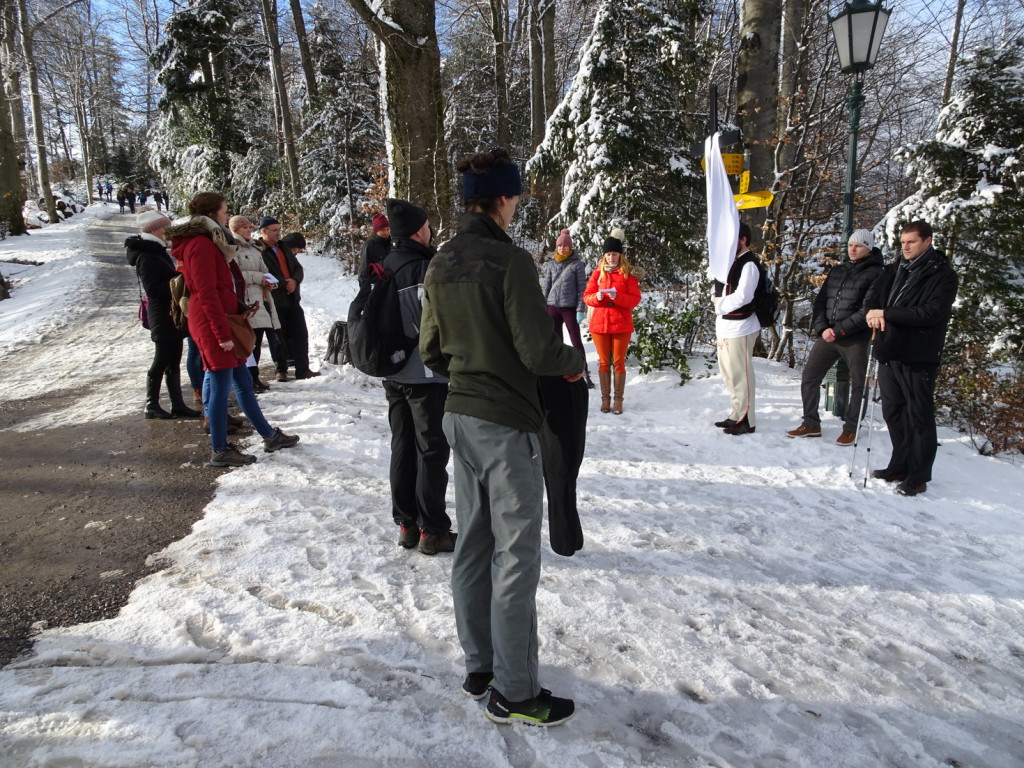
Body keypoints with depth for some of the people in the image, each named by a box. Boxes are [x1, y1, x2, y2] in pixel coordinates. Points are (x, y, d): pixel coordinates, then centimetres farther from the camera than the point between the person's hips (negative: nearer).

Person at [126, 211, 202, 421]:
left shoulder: (158, 252, 15)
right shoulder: (147, 256, -14)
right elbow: (152, 288, -20)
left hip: (171, 314, 9)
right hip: (162, 315, -9)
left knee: (173, 362, 10)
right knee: (161, 362, -1)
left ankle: (177, 405, 16)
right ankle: (152, 406, 10)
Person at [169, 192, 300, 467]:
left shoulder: (211, 241, 18)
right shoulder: (200, 244, -14)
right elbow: (206, 293, -20)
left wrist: (240, 313, 15)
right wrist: (222, 333, -21)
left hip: (224, 322, 10)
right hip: (213, 325, -10)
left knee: (243, 381, 14)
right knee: (221, 386, -4)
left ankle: (269, 436, 23)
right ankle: (219, 450, 6)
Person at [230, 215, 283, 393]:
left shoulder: (255, 248, 24)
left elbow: (263, 270, 30)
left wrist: (268, 280, 8)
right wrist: (257, 277, -14)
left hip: (261, 297, 8)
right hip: (245, 299, -8)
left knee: (257, 339, 7)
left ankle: (254, 379, 14)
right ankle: (251, 380, -7)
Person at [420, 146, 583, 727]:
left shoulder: (440, 264, 8)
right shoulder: (510, 260, -16)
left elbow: (432, 352, 11)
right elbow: (540, 351, -18)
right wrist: (577, 362, 1)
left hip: (459, 417, 8)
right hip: (507, 423, -8)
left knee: (473, 545, 16)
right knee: (517, 557, 2)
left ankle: (479, 666, 31)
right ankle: (513, 692, 15)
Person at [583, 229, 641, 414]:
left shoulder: (628, 273, 2)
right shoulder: (597, 273, 8)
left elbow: (635, 299, -4)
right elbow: (586, 296, 6)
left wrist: (617, 297, -20)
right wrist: (597, 297, -15)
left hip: (621, 324, -2)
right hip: (600, 323, 2)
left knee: (618, 362, 1)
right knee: (603, 362, 6)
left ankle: (618, 400, 7)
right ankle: (605, 399, 13)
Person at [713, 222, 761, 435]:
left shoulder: (748, 264, -11)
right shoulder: (730, 262, 18)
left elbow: (742, 296, -22)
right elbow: (719, 291, 22)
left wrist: (720, 305, -10)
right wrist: (718, 301, 1)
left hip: (739, 328, -10)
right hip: (725, 327, 10)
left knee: (740, 375, -5)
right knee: (729, 375, 16)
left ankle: (746, 420, 3)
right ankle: (736, 415, 27)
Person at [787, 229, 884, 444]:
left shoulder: (875, 273, -4)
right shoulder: (838, 270, 13)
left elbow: (868, 311, -13)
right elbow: (820, 300, 10)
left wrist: (839, 330, -17)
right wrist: (822, 328, -5)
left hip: (856, 338, -5)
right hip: (827, 335, 5)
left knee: (858, 384, 5)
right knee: (809, 377, 4)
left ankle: (851, 428, 20)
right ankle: (811, 424, 15)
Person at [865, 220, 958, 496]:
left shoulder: (943, 276, -6)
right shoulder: (894, 271, 14)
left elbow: (930, 314, -17)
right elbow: (873, 297, 11)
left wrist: (886, 313, -16)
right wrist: (873, 314, -12)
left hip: (918, 358, -6)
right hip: (889, 354, 7)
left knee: (919, 419, 1)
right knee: (893, 414, 15)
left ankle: (918, 477, 9)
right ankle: (899, 467, 28)